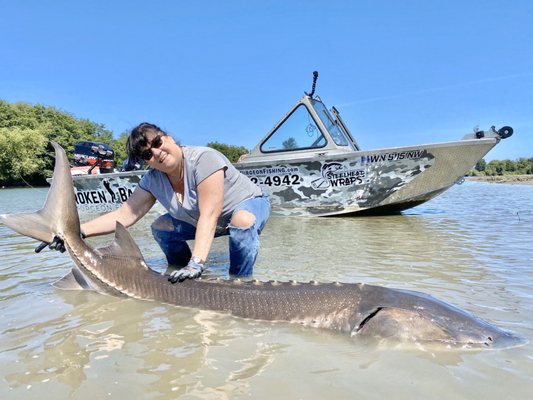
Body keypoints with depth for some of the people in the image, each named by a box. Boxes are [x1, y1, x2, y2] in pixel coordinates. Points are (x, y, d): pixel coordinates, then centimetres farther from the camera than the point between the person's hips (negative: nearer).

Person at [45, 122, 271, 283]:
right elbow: (125, 215, -15)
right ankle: (185, 280, 13)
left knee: (243, 222, -40)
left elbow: (210, 215, -40)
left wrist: (197, 263, -48)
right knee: (160, 227, 0)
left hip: (249, 204, -6)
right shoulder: (153, 179, -11)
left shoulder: (204, 159, -33)